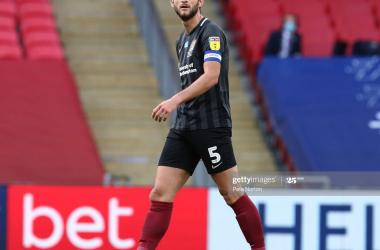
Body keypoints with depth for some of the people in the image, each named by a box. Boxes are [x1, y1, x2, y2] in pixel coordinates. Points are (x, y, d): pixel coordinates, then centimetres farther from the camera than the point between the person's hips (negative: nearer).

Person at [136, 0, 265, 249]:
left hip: (211, 126, -8)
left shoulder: (211, 32, -9)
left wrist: (175, 100, -32)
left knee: (233, 195, -3)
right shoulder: (182, 40, 18)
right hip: (183, 127, 8)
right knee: (160, 194, -2)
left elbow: (211, 76, -23)